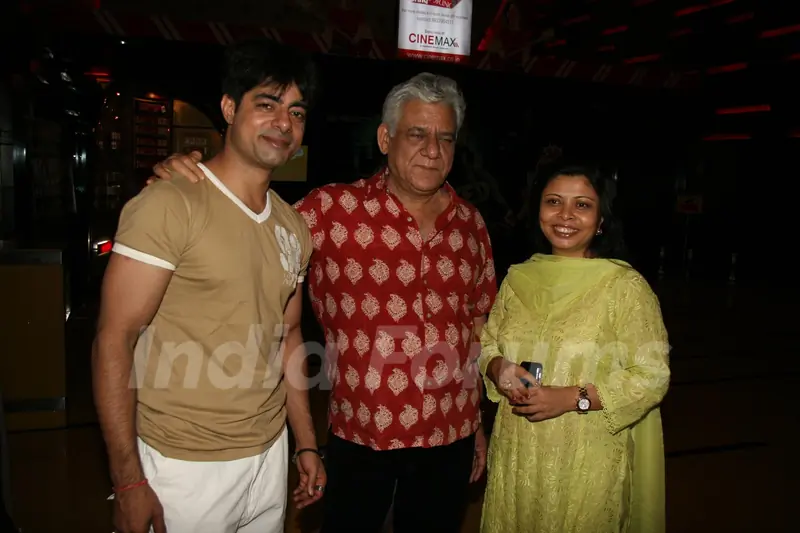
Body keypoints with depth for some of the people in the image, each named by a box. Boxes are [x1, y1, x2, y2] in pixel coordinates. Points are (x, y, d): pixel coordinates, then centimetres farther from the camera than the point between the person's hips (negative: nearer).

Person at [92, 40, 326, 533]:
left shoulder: (293, 226, 6)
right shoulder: (170, 205, -15)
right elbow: (114, 341, -16)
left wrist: (307, 444, 12)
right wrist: (130, 483, -16)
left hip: (270, 456, 6)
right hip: (183, 468, -6)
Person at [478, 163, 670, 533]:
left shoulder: (625, 286, -12)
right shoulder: (518, 279, 2)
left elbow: (652, 376, -12)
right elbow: (487, 344, 11)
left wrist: (571, 397, -21)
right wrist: (498, 368, -12)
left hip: (588, 462, -4)